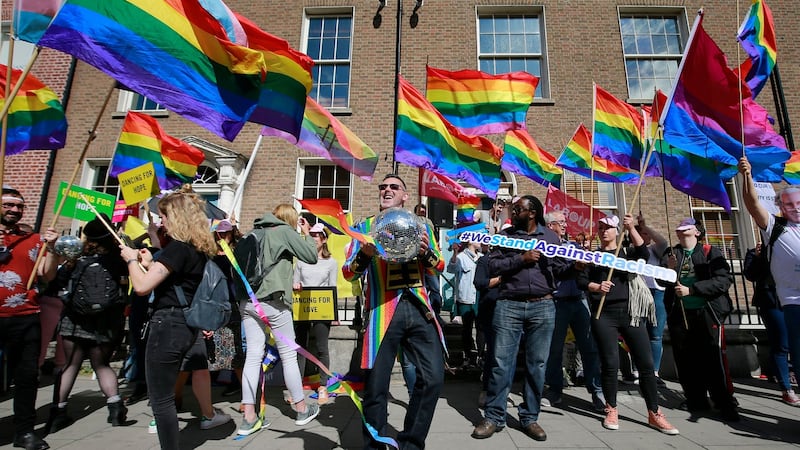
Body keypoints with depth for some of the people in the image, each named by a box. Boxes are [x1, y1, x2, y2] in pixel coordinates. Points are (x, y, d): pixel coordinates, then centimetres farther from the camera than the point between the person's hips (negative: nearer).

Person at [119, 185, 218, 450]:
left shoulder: (178, 247, -16)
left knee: (160, 398, 3)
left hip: (168, 324, -10)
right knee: (166, 395, 22)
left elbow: (142, 286, -20)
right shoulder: (201, 248, 11)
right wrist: (151, 264, 16)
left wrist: (131, 260, -3)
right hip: (185, 325, 10)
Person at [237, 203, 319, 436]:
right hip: (272, 300, -6)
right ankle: (302, 409, 19)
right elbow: (311, 257, -1)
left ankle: (249, 418, 10)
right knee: (288, 354, 6)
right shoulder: (285, 231, -3)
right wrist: (307, 233, 11)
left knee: (253, 355, 7)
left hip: (246, 300, 6)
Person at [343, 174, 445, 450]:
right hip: (383, 310, -2)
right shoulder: (366, 226, 9)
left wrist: (426, 252, -7)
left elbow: (438, 268, 15)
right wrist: (365, 254, -17)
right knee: (376, 386, 1)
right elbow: (348, 274, 5)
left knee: (433, 377, 1)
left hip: (418, 307, 3)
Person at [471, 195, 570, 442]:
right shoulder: (505, 235, 8)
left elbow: (561, 268, 9)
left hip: (543, 306, 1)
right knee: (501, 363, 0)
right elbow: (492, 266, -3)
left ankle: (530, 418, 23)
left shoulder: (550, 236, 11)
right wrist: (521, 258, -12)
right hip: (509, 305, -1)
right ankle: (493, 417, 13)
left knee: (537, 365, 8)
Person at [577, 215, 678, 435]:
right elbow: (581, 281, 1)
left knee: (646, 363, 1)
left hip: (630, 313, 1)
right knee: (610, 363, -2)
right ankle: (611, 410, 16)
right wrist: (597, 287, -19)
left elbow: (644, 254, -11)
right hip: (604, 314, -1)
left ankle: (654, 414, 15)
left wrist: (631, 228, -18)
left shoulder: (627, 251, 12)